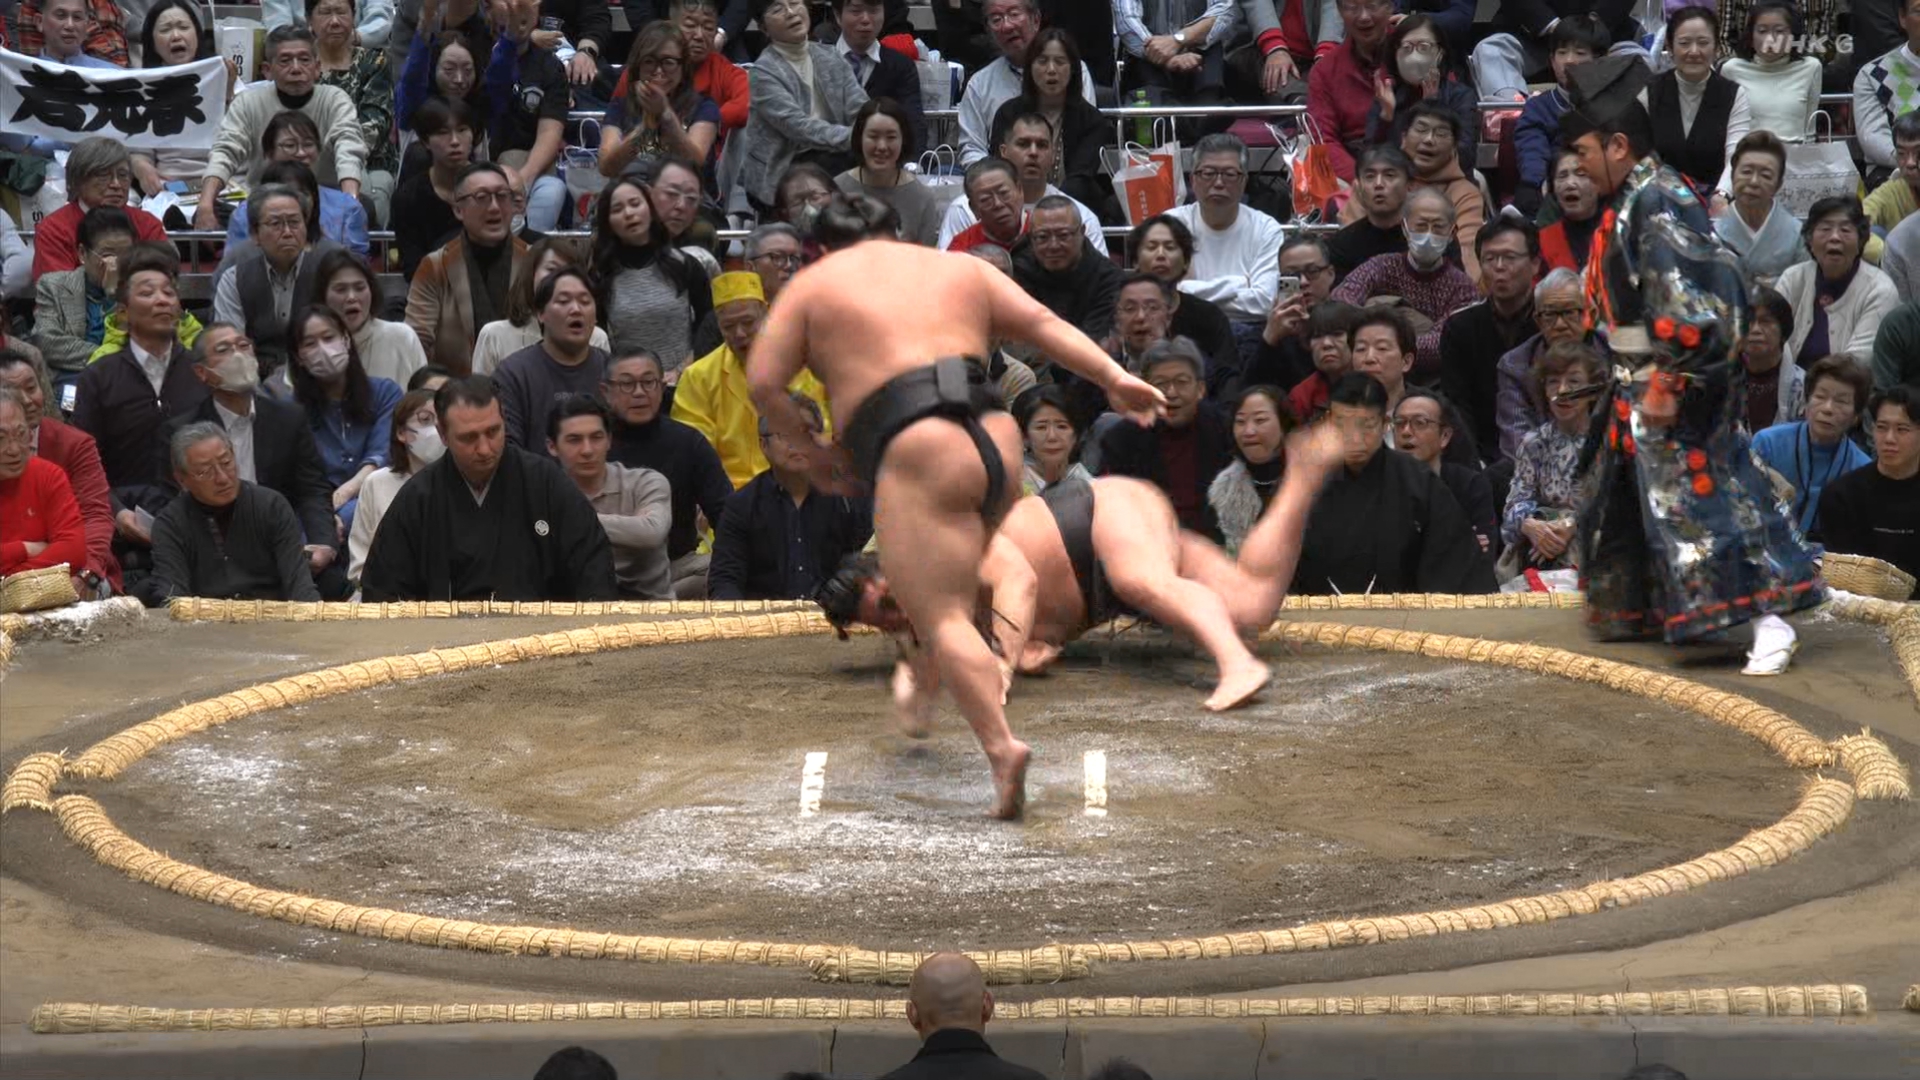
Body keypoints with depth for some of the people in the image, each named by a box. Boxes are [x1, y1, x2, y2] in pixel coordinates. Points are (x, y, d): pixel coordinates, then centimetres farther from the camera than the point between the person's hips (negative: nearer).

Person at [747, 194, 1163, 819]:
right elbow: (1042, 323, 16)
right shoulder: (960, 268, 26)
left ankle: (1001, 745, -28)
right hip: (998, 444, 6)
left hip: (916, 453, -6)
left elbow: (763, 383, 10)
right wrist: (1114, 379, 10)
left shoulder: (813, 286, 16)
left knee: (942, 617, -12)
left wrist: (810, 451, 22)